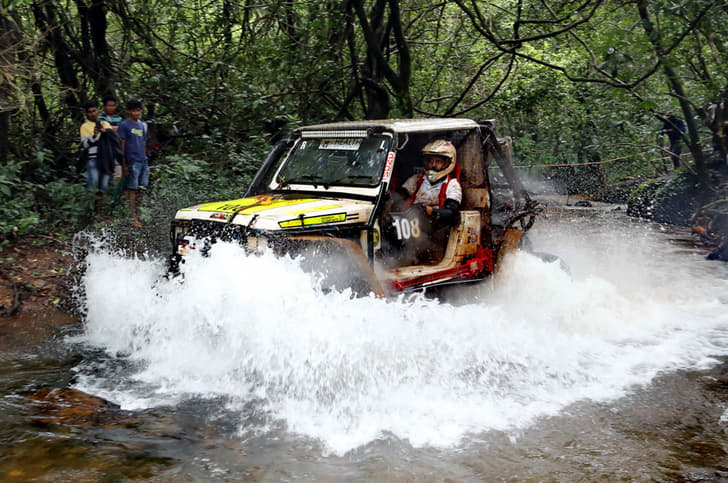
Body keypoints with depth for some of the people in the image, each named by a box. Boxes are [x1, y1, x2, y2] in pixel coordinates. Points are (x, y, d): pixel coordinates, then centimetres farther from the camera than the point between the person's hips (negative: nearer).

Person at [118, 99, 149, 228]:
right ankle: (133, 217, -2)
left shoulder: (142, 125, 17)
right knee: (132, 189, -4)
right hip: (133, 162, -6)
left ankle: (137, 212, 17)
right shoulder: (124, 125, -3)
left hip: (143, 161, 6)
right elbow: (122, 145, -6)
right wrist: (124, 165, -10)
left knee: (141, 189, 8)